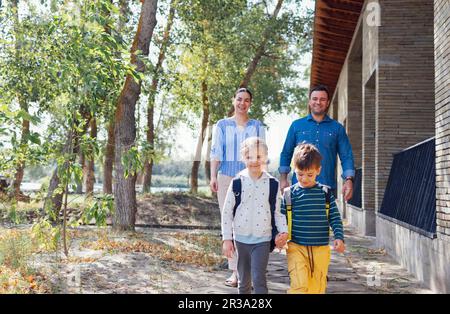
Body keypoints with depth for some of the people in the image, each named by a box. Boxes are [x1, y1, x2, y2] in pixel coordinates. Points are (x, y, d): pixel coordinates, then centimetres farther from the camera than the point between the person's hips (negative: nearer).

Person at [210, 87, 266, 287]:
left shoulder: (257, 126, 11)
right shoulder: (222, 125, 10)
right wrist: (213, 176, -5)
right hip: (226, 178, 1)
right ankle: (235, 271, 4)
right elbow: (216, 152, 5)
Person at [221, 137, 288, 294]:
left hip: (262, 239, -1)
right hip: (241, 238, 1)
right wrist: (227, 239, -2)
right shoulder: (237, 182, -4)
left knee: (259, 279, -10)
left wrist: (283, 231, -11)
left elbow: (278, 211, 4)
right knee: (243, 280, 15)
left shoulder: (272, 183, -3)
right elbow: (227, 212, 0)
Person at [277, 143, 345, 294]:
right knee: (299, 284, -15)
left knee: (317, 287, 9)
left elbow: (335, 218, 6)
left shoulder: (325, 193, 4)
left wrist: (339, 237, -6)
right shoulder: (289, 193, 1)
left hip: (321, 249, 2)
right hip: (296, 247, -2)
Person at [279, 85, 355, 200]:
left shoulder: (337, 128, 8)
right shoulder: (297, 125, 9)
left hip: (327, 187, 0)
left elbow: (346, 156, 4)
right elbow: (286, 154, 10)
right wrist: (283, 179, 2)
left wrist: (349, 180, -9)